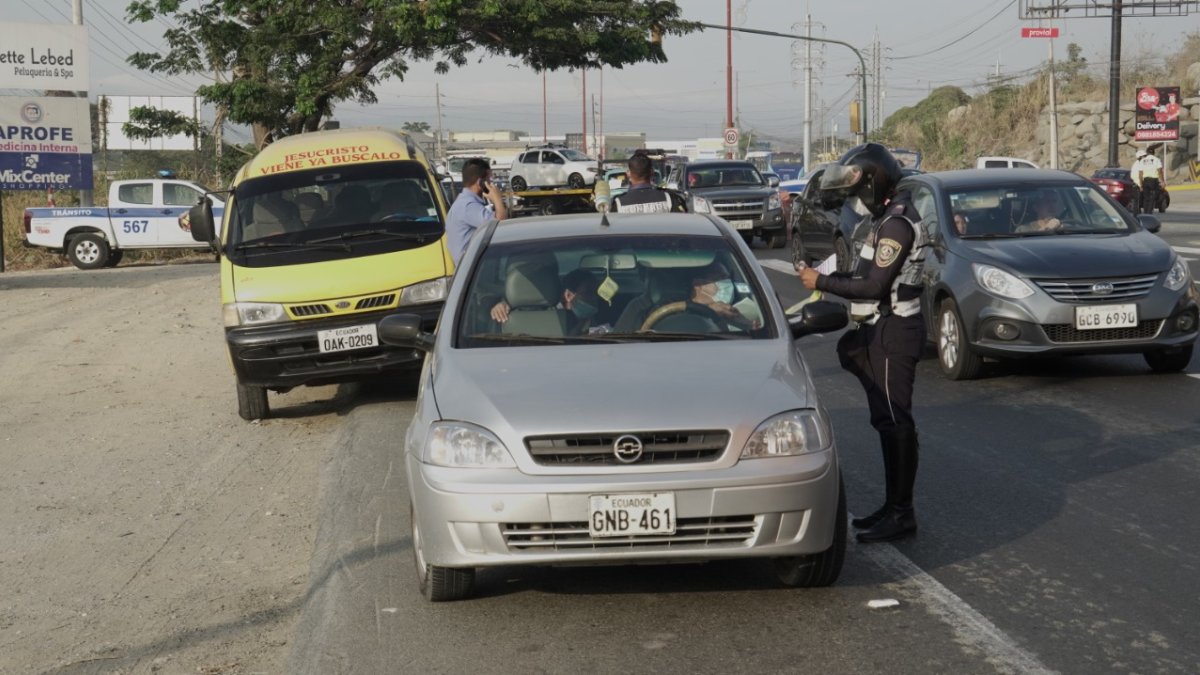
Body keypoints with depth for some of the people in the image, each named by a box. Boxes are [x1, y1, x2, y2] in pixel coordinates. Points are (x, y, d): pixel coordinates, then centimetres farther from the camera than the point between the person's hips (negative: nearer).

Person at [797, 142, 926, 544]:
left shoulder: (896, 224, -18)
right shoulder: (889, 218, 15)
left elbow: (874, 286, -23)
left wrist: (821, 282, -17)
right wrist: (837, 278, 12)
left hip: (893, 332, -11)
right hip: (883, 329, 11)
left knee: (895, 423, -7)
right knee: (888, 422, 14)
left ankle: (901, 514, -3)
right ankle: (893, 507, 21)